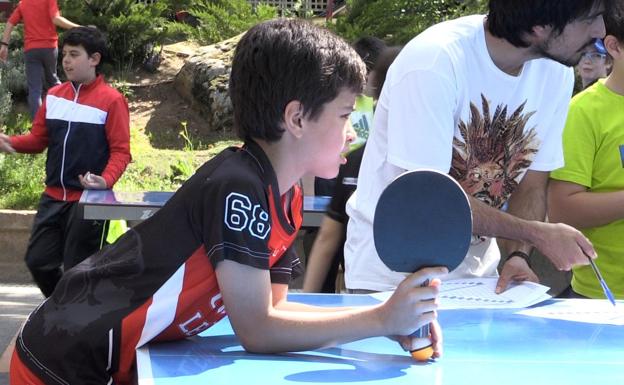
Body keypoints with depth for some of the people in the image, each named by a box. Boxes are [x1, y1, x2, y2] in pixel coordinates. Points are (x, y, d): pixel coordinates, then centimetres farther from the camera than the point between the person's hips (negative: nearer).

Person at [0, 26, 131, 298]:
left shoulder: (112, 100, -8)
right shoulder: (54, 96, 10)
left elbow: (121, 150, -11)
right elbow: (39, 139, 12)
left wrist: (106, 180, -29)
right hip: (53, 197, 6)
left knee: (77, 270, 0)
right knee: (37, 260, 8)